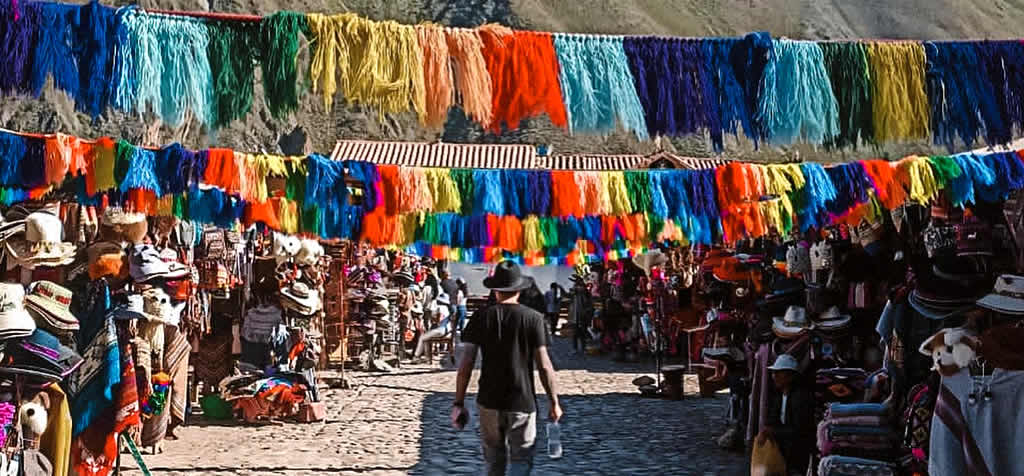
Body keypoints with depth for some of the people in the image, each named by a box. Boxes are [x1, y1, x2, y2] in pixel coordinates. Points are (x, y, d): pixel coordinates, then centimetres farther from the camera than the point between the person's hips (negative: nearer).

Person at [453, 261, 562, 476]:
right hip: (522, 403, -2)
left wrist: (459, 403, 2)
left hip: (489, 402, 2)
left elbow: (466, 364, -4)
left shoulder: (481, 317, -1)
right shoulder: (533, 318, -6)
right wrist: (554, 402, 2)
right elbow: (544, 365, -8)